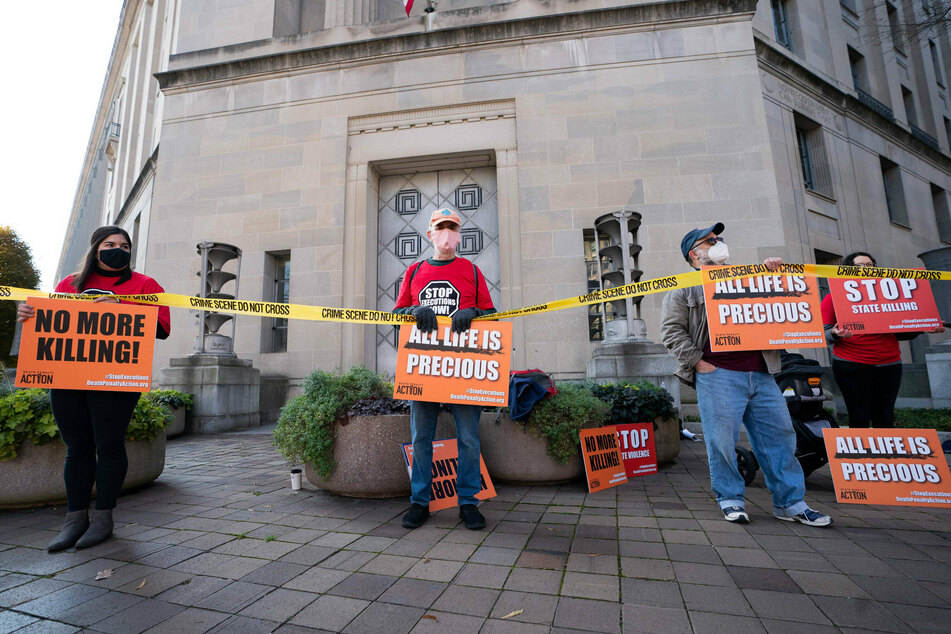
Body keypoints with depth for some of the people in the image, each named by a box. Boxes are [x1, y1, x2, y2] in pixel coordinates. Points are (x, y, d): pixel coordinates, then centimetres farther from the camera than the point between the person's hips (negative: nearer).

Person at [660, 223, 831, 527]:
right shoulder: (684, 289, 5)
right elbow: (671, 330, -3)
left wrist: (773, 273, 11)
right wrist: (697, 361, -11)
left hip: (760, 374, 6)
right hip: (717, 375, -5)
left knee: (779, 435, 7)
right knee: (722, 440, -3)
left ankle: (790, 502, 19)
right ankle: (731, 499, 15)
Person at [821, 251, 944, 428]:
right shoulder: (834, 297, 2)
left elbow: (898, 333, 18)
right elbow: (823, 333, -3)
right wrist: (836, 334, -24)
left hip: (889, 365, 4)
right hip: (851, 366, -4)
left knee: (885, 419, 6)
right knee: (860, 420, -2)